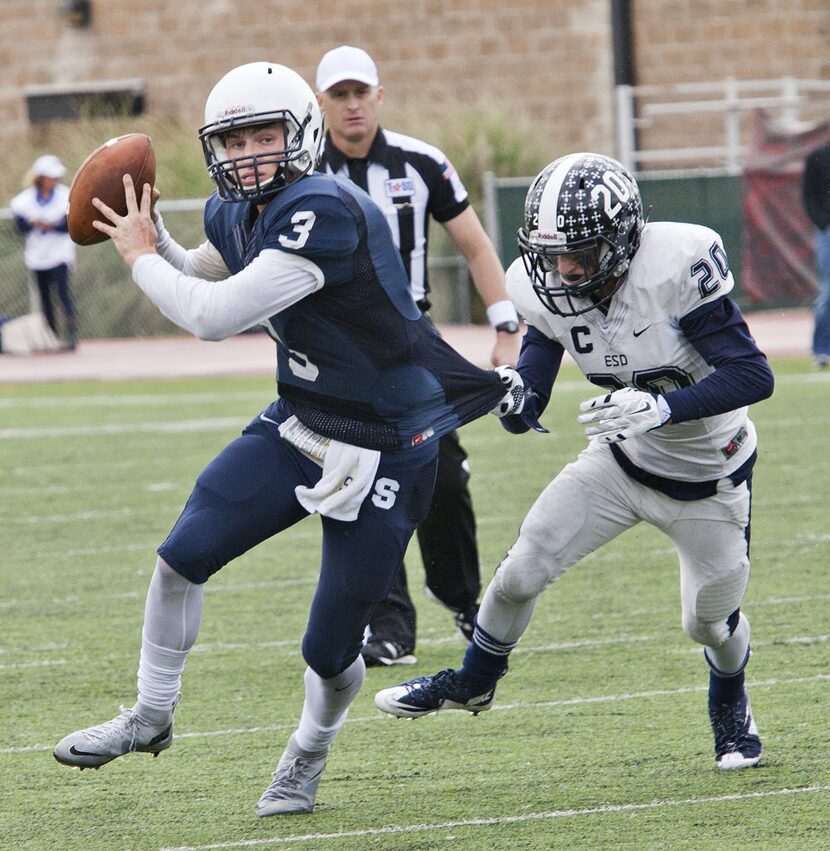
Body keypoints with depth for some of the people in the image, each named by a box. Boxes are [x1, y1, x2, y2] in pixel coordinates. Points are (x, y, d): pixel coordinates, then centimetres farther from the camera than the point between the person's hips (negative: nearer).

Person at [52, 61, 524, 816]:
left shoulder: (325, 213, -28)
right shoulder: (236, 215, 0)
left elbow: (215, 317, -29)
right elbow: (197, 285, 22)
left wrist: (142, 259, -13)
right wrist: (149, 235, 3)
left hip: (386, 458, -7)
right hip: (297, 430, 7)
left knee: (330, 652, 1)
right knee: (182, 556, -6)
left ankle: (308, 756, 32)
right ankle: (151, 717, 15)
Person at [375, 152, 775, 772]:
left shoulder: (677, 266, -32)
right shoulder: (549, 289, -16)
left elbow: (753, 374, -32)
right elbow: (527, 410, -10)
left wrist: (662, 408, -44)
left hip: (707, 476, -4)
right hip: (623, 459, 4)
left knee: (710, 622, 11)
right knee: (521, 573, -3)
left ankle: (731, 708, 47)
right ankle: (474, 681, 27)